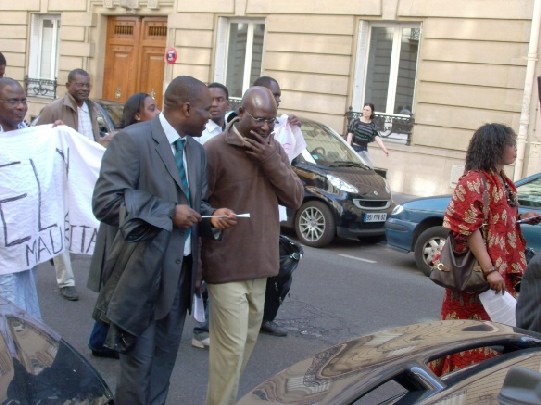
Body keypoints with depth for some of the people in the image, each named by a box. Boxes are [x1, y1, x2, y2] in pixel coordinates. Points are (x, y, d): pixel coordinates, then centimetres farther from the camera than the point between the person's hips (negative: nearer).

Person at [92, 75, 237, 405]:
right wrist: (168, 212, -21)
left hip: (181, 271, 7)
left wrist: (211, 215, -4)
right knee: (139, 365, 4)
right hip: (143, 272, -7)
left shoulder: (196, 150, 12)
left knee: (163, 364, 18)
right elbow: (106, 201, -22)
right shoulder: (133, 140, -13)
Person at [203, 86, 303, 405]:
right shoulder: (215, 150, -12)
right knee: (231, 347, -6)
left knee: (247, 341, 17)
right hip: (227, 267, -7)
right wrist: (196, 265, -12)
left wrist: (271, 160, -12)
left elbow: (296, 198, 2)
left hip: (259, 265, 7)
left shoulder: (274, 149, 9)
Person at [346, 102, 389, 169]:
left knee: (370, 167, 2)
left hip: (363, 149, 4)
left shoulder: (372, 125, 6)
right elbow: (350, 135, -4)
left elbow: (377, 138, -4)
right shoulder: (356, 121, -2)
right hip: (353, 148, -4)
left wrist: (384, 149, -18)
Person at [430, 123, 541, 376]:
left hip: (503, 272, 9)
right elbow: (468, 227, -20)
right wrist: (489, 270, -23)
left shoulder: (502, 183, 14)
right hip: (478, 276, -9)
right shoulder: (474, 180, -13)